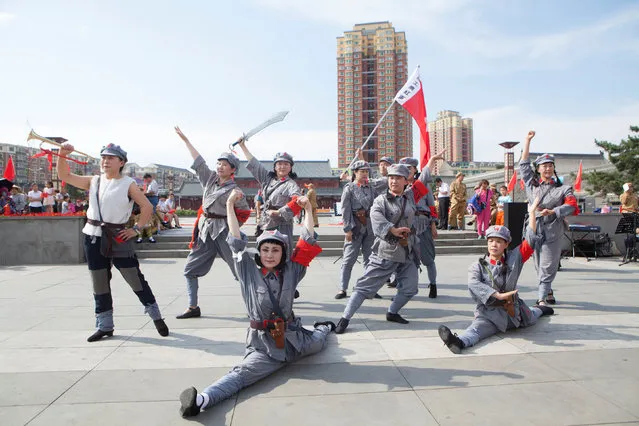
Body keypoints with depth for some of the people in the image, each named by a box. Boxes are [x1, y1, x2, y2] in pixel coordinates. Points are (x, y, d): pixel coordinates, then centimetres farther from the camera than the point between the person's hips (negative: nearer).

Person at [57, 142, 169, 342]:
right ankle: (104, 326, 23)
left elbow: (147, 207, -6)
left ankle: (156, 316, 11)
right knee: (99, 283, 11)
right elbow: (64, 175, 14)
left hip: (117, 237, -5)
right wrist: (62, 155, 0)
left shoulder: (128, 184, -4)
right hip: (93, 237, 5)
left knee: (135, 278, -3)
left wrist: (136, 229, -9)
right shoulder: (94, 181, 9)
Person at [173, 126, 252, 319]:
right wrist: (185, 139, 20)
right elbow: (198, 160, 16)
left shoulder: (234, 190, -8)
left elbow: (245, 211, 0)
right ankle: (193, 307, 17)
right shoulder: (210, 177, 8)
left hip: (223, 231, -6)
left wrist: (232, 226, -3)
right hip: (205, 230, 7)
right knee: (190, 269, 7)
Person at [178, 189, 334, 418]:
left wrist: (308, 209, -13)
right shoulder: (250, 271, -8)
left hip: (293, 336, 4)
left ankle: (324, 327, 68)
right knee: (241, 374, -29)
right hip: (263, 342, -4)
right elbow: (237, 241, -15)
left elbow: (307, 242, -7)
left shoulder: (291, 271, -4)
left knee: (317, 343, 33)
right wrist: (230, 205, -19)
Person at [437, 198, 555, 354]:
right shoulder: (477, 266, -3)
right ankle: (460, 342, -64)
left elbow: (530, 241, -1)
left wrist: (532, 212, -1)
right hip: (488, 314, -4)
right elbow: (474, 284, -22)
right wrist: (498, 295, -35)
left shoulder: (513, 259, 4)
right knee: (477, 327, -34)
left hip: (513, 312, 4)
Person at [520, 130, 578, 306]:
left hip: (552, 231, -3)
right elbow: (523, 163, 13)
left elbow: (571, 205, -9)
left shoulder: (562, 188, 3)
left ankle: (541, 299, -5)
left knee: (547, 267, -5)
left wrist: (552, 211, -23)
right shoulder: (531, 183, 9)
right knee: (539, 266, 11)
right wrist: (528, 140, 13)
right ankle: (548, 293, 28)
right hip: (533, 229, 3)